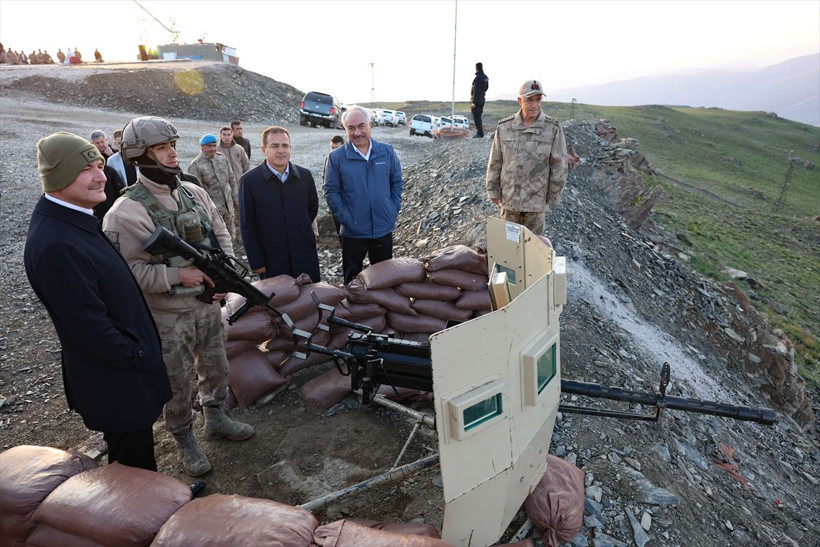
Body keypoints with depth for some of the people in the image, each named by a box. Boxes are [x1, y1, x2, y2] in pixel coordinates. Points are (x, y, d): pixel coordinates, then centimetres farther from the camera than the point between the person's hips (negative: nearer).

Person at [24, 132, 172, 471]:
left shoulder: (75, 218, 2)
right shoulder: (55, 245, -29)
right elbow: (90, 329, -26)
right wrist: (140, 358, -14)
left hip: (128, 365, 9)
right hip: (116, 381, -9)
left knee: (136, 450, 27)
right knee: (134, 462, 13)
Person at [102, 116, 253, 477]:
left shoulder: (194, 192, 1)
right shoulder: (127, 212, -19)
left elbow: (221, 234, 8)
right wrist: (179, 274, -24)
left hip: (209, 303, 6)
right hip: (167, 315, -5)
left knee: (215, 367, 21)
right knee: (178, 383, 11)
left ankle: (216, 419, 44)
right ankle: (184, 442, 33)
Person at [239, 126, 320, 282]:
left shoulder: (305, 176, 2)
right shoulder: (249, 181, -7)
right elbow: (247, 227, -5)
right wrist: (256, 263, -6)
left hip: (306, 258, 3)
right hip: (271, 262, -2)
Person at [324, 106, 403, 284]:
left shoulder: (387, 151, 0)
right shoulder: (336, 157, -7)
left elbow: (397, 182, 7)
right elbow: (331, 191, -5)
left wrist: (393, 211, -1)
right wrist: (345, 218, -12)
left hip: (384, 229, 2)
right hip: (353, 231, -2)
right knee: (352, 278, 12)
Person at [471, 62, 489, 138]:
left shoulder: (477, 78, -19)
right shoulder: (485, 77, 8)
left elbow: (476, 91, -22)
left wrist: (473, 102, -21)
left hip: (476, 100, -9)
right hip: (482, 100, 9)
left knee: (476, 117, -5)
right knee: (478, 116, 16)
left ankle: (480, 133, -6)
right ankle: (480, 132, 20)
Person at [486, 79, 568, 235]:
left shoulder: (553, 129, -9)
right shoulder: (504, 126, -3)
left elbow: (559, 165, -5)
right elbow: (495, 161, 3)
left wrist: (553, 196, -3)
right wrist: (493, 190, 2)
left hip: (536, 196, -1)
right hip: (509, 196, 2)